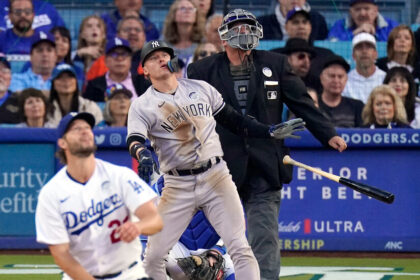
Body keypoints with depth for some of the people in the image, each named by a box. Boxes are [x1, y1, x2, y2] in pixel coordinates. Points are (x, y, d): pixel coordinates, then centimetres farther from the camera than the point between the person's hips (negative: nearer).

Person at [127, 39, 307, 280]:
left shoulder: (201, 88, 9)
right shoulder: (142, 106, 1)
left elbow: (232, 120, 16)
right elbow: (135, 140, -15)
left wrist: (271, 132, 7)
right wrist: (143, 155, -38)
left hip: (216, 177, 1)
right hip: (178, 186, -1)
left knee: (240, 248, -9)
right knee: (153, 256, -3)